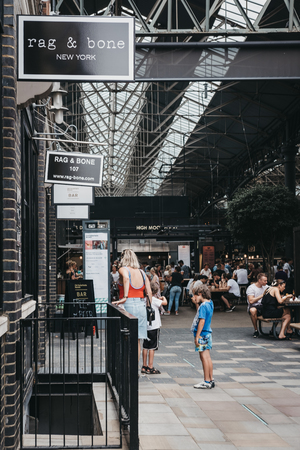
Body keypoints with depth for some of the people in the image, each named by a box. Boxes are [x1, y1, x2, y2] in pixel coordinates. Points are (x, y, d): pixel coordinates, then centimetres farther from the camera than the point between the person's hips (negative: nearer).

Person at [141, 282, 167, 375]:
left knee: (145, 346, 10)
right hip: (154, 326, -7)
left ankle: (144, 367, 15)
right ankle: (150, 368, -1)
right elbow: (165, 303, -18)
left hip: (146, 326, 7)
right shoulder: (154, 300, -13)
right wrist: (163, 298, 2)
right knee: (152, 347, -3)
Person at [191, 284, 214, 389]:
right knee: (207, 357, 14)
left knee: (204, 357, -4)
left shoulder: (203, 306, -18)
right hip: (207, 334, 9)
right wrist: (197, 302, 11)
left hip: (202, 335, -9)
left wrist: (197, 336, -20)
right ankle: (211, 380, 20)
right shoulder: (209, 303, 10)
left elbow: (202, 321, -22)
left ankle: (207, 382, 1)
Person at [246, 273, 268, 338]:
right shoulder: (251, 288, -6)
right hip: (254, 306, -5)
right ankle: (256, 330, -22)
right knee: (253, 310, -42)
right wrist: (262, 295, -18)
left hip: (264, 306, 5)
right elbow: (251, 301, -17)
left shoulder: (266, 287, 12)